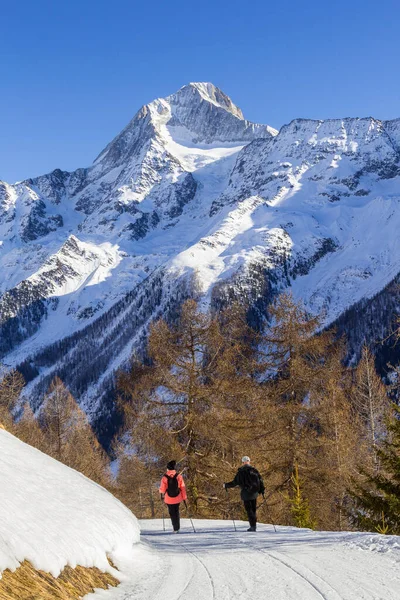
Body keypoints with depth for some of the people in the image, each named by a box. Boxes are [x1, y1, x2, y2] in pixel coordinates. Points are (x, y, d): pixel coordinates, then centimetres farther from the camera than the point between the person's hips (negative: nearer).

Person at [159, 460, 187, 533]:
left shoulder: (164, 477, -9)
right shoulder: (179, 476, -7)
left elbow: (162, 488, -1)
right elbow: (182, 487, -4)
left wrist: (162, 496, 15)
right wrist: (184, 497, 3)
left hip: (169, 499, -1)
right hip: (178, 498, 1)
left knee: (172, 513, 9)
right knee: (176, 512, 19)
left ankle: (175, 528, 4)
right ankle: (177, 527, 19)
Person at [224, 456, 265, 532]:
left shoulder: (241, 472, -7)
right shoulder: (254, 470, 4)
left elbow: (235, 482, -7)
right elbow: (260, 479, 1)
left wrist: (226, 485, 7)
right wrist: (262, 489, 8)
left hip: (246, 493, -4)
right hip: (254, 493, 4)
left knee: (249, 509, 0)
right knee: (253, 509, 15)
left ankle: (253, 526, -9)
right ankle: (254, 525, 18)